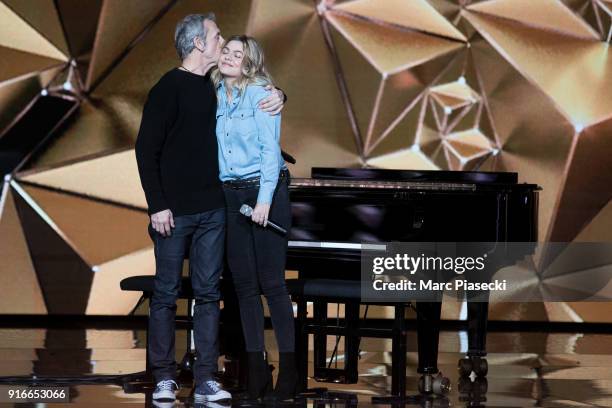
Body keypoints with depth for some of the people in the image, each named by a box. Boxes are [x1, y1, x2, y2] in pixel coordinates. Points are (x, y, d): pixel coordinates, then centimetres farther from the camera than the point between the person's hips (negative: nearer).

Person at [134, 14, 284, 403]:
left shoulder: (217, 86, 10)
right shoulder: (169, 89, -8)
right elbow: (146, 150, -10)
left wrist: (277, 97, 3)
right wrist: (158, 206, -14)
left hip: (212, 210, 6)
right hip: (175, 211, -6)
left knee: (208, 293, 4)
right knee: (166, 293, 0)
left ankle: (206, 379, 5)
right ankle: (164, 377, 7)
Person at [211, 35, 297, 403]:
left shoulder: (260, 94, -7)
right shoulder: (215, 97, 9)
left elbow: (270, 149, -11)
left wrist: (265, 199, -17)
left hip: (264, 190, -5)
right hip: (230, 195, 5)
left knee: (272, 283, -6)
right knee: (244, 284, 5)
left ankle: (288, 373, -2)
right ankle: (257, 369, 10)